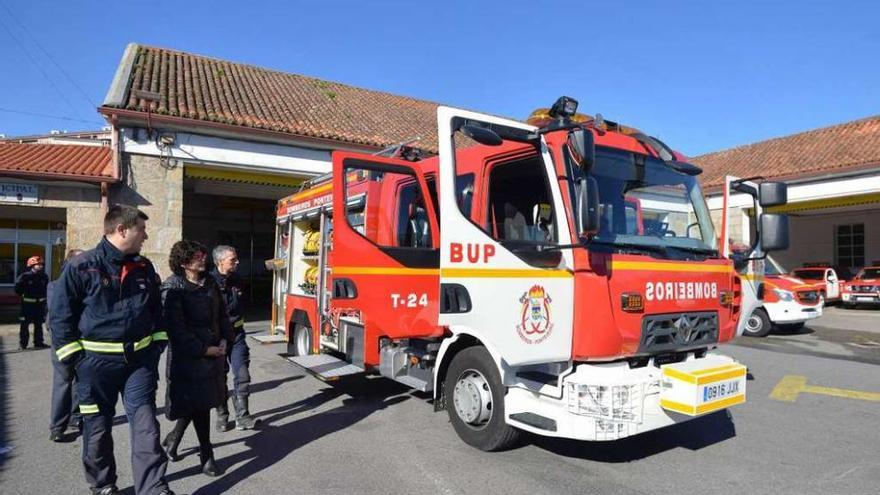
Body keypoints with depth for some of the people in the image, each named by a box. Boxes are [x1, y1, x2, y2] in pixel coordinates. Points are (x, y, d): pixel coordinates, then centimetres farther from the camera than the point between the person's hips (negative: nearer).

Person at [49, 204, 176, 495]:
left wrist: (157, 344, 9)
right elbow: (60, 315, -6)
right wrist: (75, 357, -8)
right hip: (96, 361, -3)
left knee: (145, 424, 2)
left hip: (140, 359, 3)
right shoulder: (81, 266, -9)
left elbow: (156, 309, 17)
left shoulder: (144, 267, 6)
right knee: (98, 427, 12)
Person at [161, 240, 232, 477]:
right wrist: (203, 349, -17)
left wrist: (224, 340, 2)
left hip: (214, 350, 6)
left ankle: (173, 438, 39)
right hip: (188, 355, -6)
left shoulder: (210, 283, 9)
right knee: (199, 405, 1)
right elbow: (176, 327, -16)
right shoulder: (172, 288, -11)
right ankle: (207, 456, 14)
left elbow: (222, 313, 15)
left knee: (198, 403, 14)